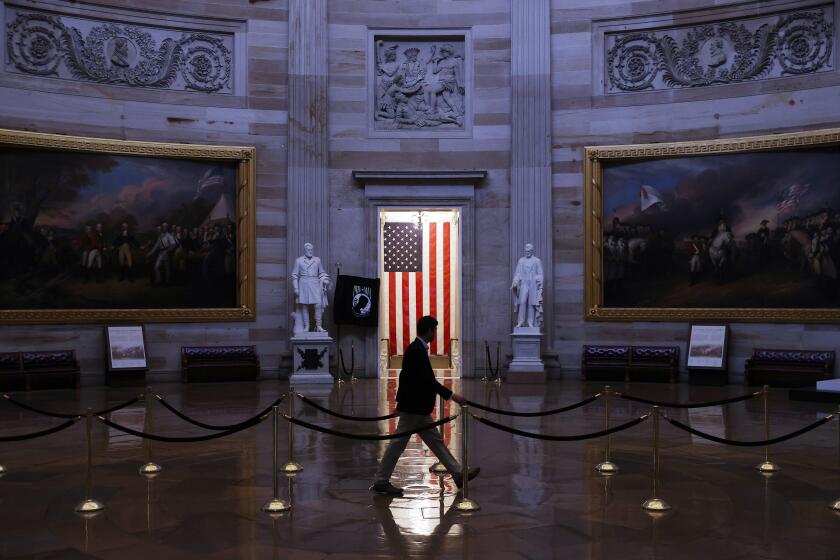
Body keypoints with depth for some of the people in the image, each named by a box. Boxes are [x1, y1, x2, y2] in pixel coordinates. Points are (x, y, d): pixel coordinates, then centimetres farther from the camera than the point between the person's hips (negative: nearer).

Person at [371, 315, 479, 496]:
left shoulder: (416, 349, 11)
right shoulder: (417, 351, -20)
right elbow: (428, 380, -24)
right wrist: (451, 395, -21)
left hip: (418, 407, 10)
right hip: (413, 407, -10)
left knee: (436, 440, 11)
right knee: (399, 443, -1)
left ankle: (458, 474, 16)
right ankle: (380, 481, 9)